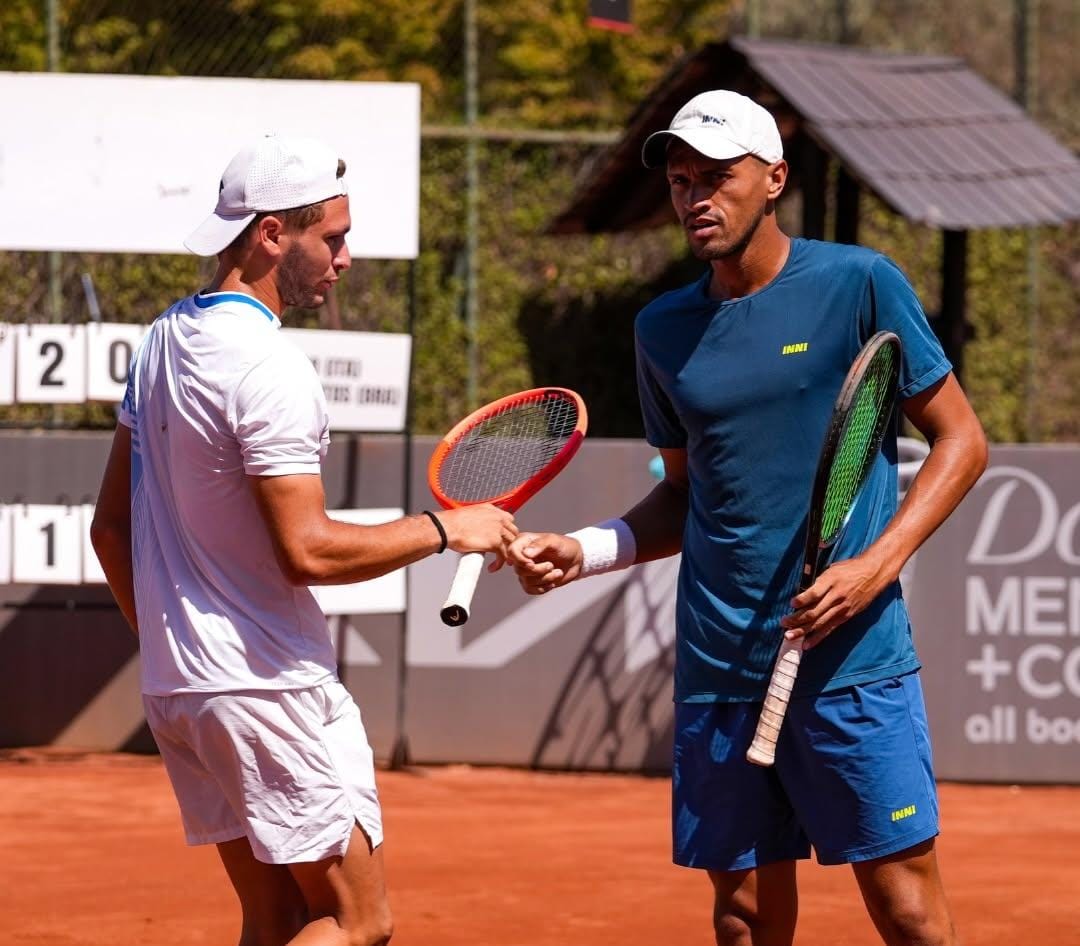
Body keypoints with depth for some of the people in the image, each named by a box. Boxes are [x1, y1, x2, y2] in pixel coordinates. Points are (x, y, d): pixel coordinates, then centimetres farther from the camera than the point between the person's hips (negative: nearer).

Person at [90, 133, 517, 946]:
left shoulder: (164, 342, 11)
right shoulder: (266, 365, -17)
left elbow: (111, 526, 17)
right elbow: (308, 551, -23)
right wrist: (444, 530, -12)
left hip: (173, 689, 9)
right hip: (270, 690, -9)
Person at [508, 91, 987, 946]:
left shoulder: (857, 285, -3)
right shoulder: (664, 330, 11)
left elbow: (961, 440, 0)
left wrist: (877, 564, -12)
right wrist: (582, 552, 4)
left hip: (852, 659, -4)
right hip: (718, 673, 4)